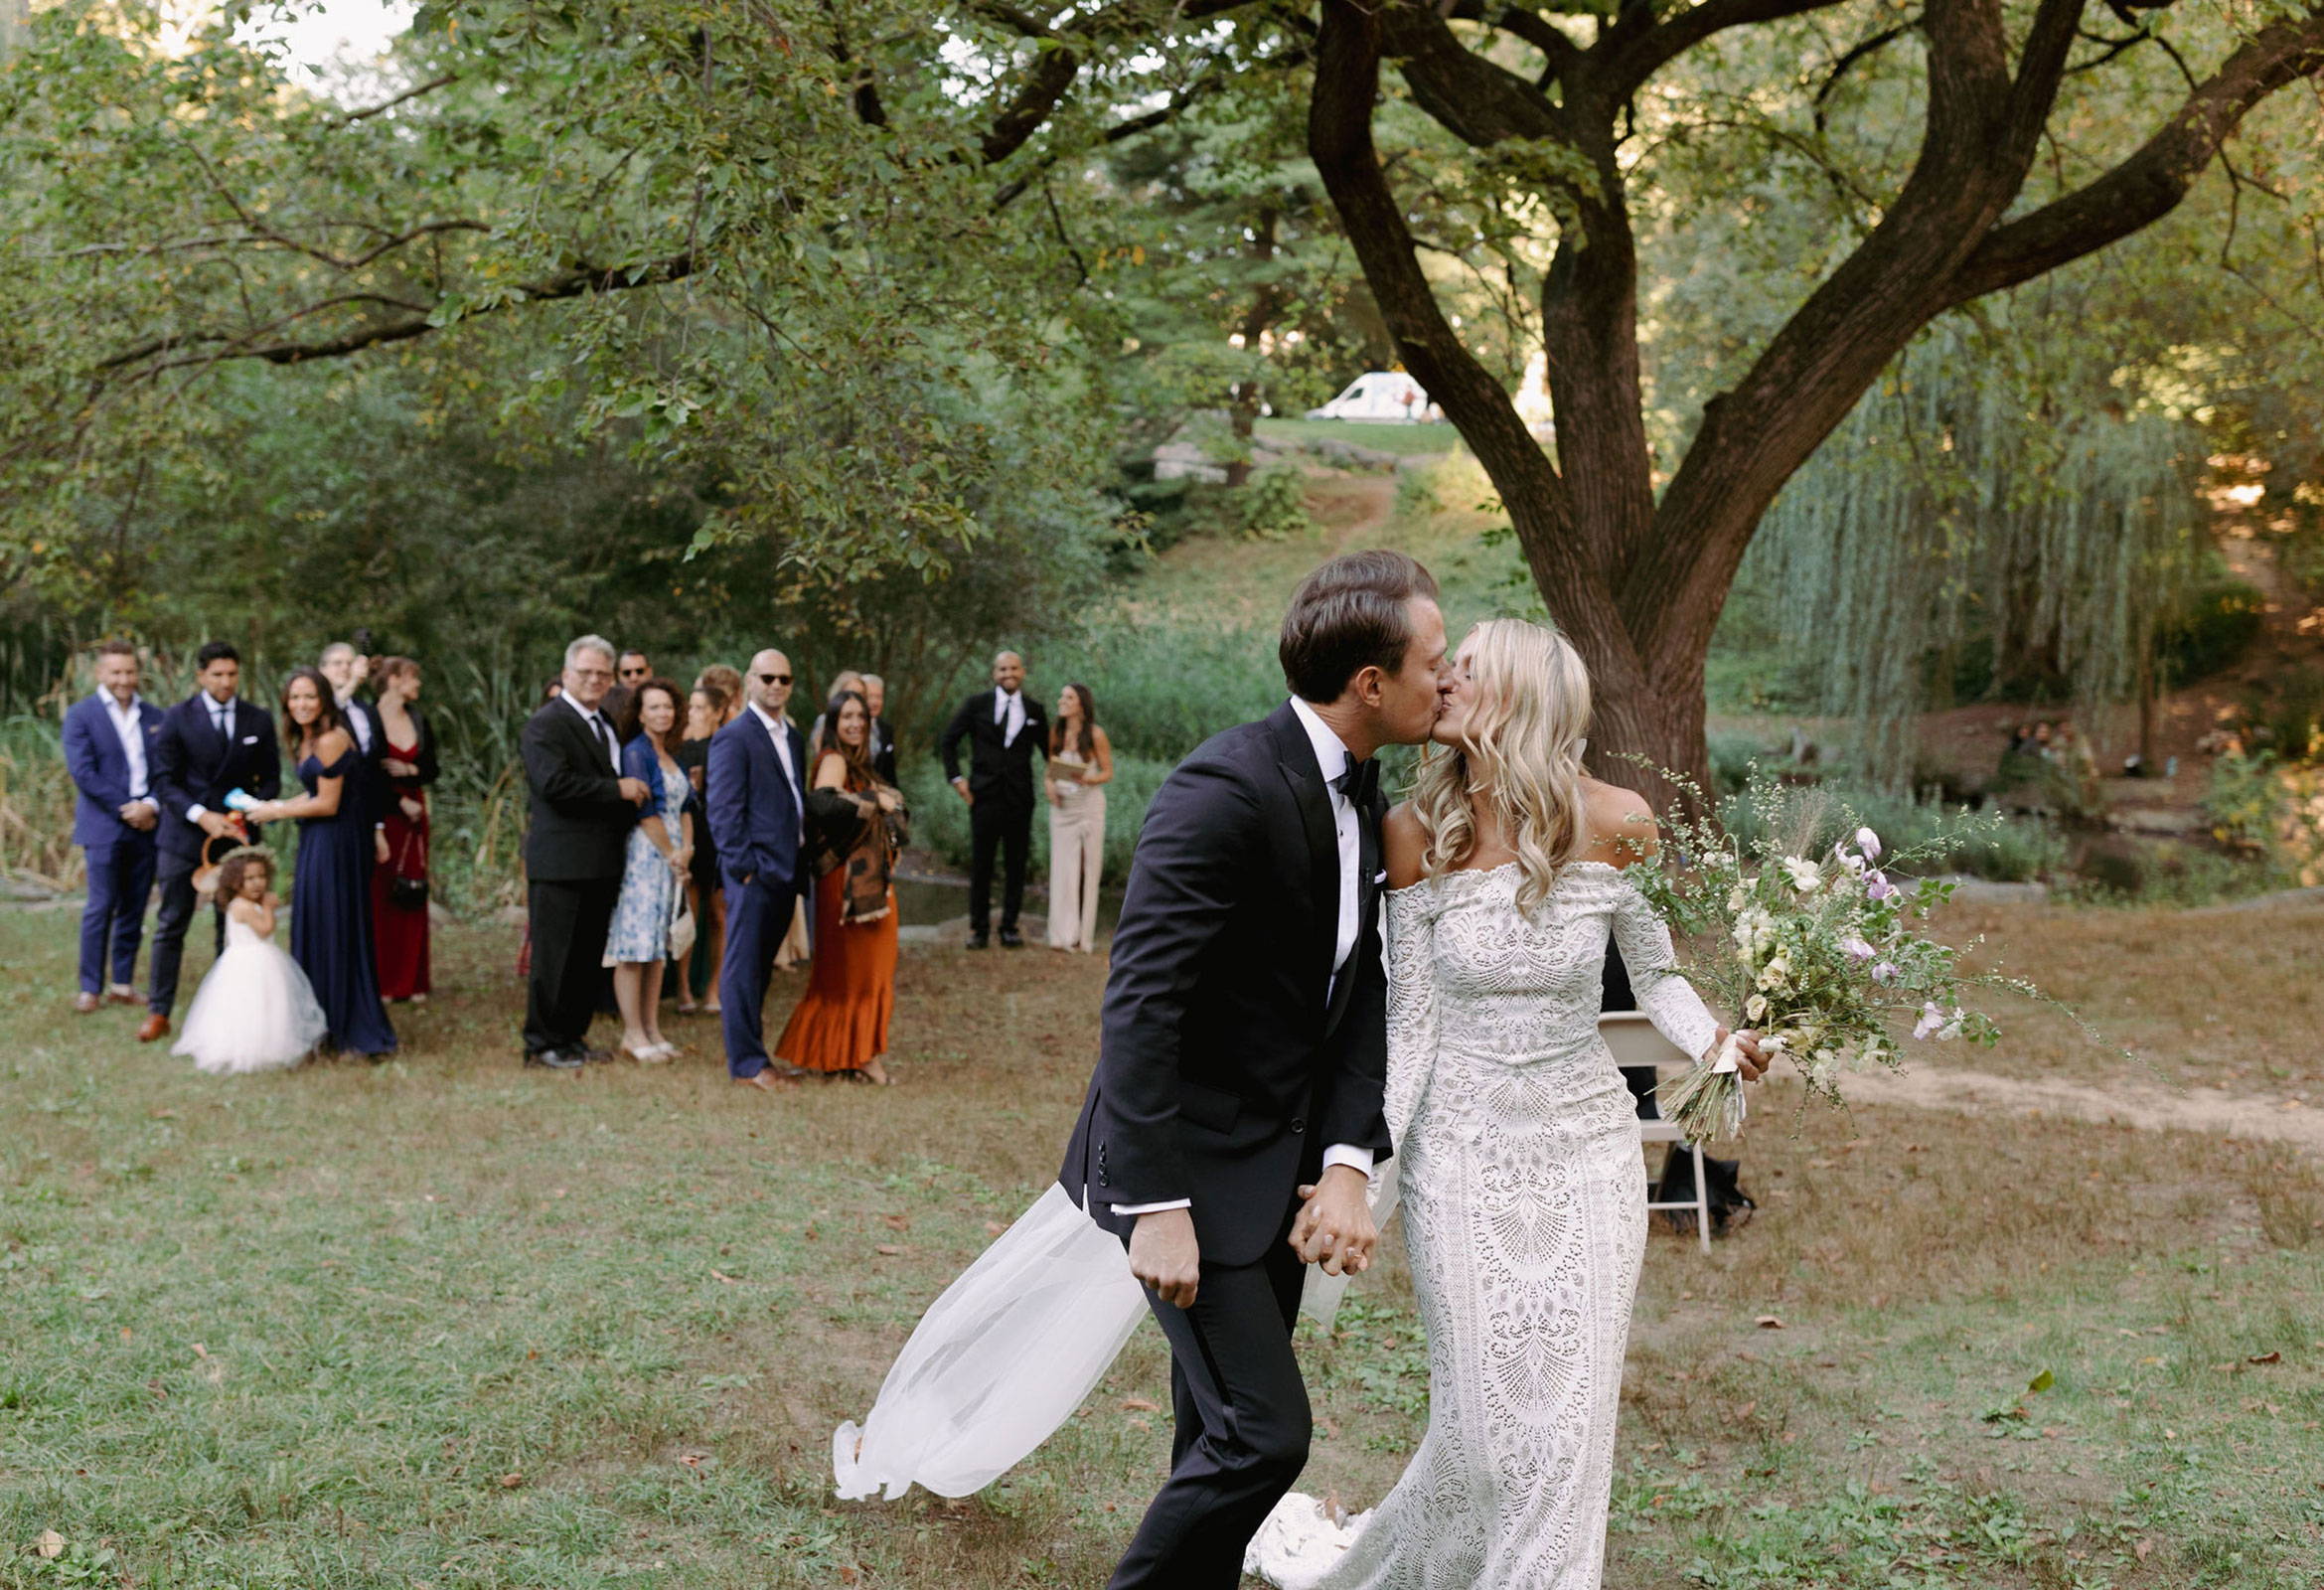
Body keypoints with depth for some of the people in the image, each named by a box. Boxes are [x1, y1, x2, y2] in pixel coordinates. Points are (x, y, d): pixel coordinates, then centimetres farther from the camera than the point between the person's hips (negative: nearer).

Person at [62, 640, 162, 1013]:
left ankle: (122, 983, 14)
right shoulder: (81, 715, -1)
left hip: (146, 824, 4)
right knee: (101, 907, -6)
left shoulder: (154, 717, 12)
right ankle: (90, 988, -1)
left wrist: (151, 806, -9)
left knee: (134, 909, 7)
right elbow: (83, 772, -9)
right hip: (103, 826, -4)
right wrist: (126, 809, -13)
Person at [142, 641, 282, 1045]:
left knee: (233, 927, 4)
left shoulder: (258, 722, 5)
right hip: (183, 836, -2)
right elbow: (164, 780, -5)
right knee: (170, 925, 1)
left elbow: (270, 779, 9)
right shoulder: (177, 719, -2)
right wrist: (201, 815, -19)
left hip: (237, 835, 2)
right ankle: (158, 1013, 6)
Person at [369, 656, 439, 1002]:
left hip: (414, 813, 5)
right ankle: (380, 982, 1)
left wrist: (407, 770, -7)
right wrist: (402, 803, -10)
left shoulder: (418, 720, 11)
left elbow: (431, 770, 13)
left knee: (413, 896, 5)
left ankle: (411, 981, 10)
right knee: (379, 896, -4)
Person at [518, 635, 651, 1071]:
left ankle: (572, 1035, 21)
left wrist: (633, 791, 9)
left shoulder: (606, 725, 19)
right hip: (561, 861, -8)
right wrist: (618, 789, -18)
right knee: (554, 955, -3)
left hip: (601, 863, 8)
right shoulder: (545, 724, -9)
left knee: (589, 955, 12)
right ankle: (542, 1043, 5)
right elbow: (554, 783, -22)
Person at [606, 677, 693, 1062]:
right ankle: (633, 1034, -3)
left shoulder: (671, 755, 15)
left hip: (671, 857, 8)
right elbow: (645, 812, -14)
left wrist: (686, 849, -1)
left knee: (658, 944, 9)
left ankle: (651, 1029, 13)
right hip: (643, 854, -8)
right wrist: (672, 854, -8)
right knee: (634, 944, -5)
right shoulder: (636, 752, -9)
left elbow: (684, 807, 15)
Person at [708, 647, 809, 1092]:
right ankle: (747, 1064, 3)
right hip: (755, 871, -8)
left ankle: (750, 1054, 22)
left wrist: (806, 860, 12)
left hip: (786, 870, 8)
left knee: (760, 967, 14)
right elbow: (723, 811, -12)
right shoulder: (733, 738, -9)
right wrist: (744, 866, -16)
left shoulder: (794, 737, 16)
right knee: (744, 967, -2)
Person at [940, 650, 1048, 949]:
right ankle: (979, 928, 9)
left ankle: (1009, 927, 12)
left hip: (1020, 798, 1)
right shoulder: (977, 704, 3)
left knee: (1016, 865, 4)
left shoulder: (1034, 709, 8)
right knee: (981, 865, 1)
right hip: (985, 795, -1)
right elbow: (948, 741, 9)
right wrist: (956, 777, 1)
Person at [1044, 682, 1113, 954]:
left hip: (1089, 805, -3)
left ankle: (1084, 935, 3)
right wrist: (1049, 784, -5)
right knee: (1062, 867, 0)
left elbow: (1108, 773, -2)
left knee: (1087, 868, -2)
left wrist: (1087, 780, -20)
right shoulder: (1055, 733, 5)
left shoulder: (1095, 734, -6)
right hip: (1061, 806, 3)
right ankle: (1063, 934, 3)